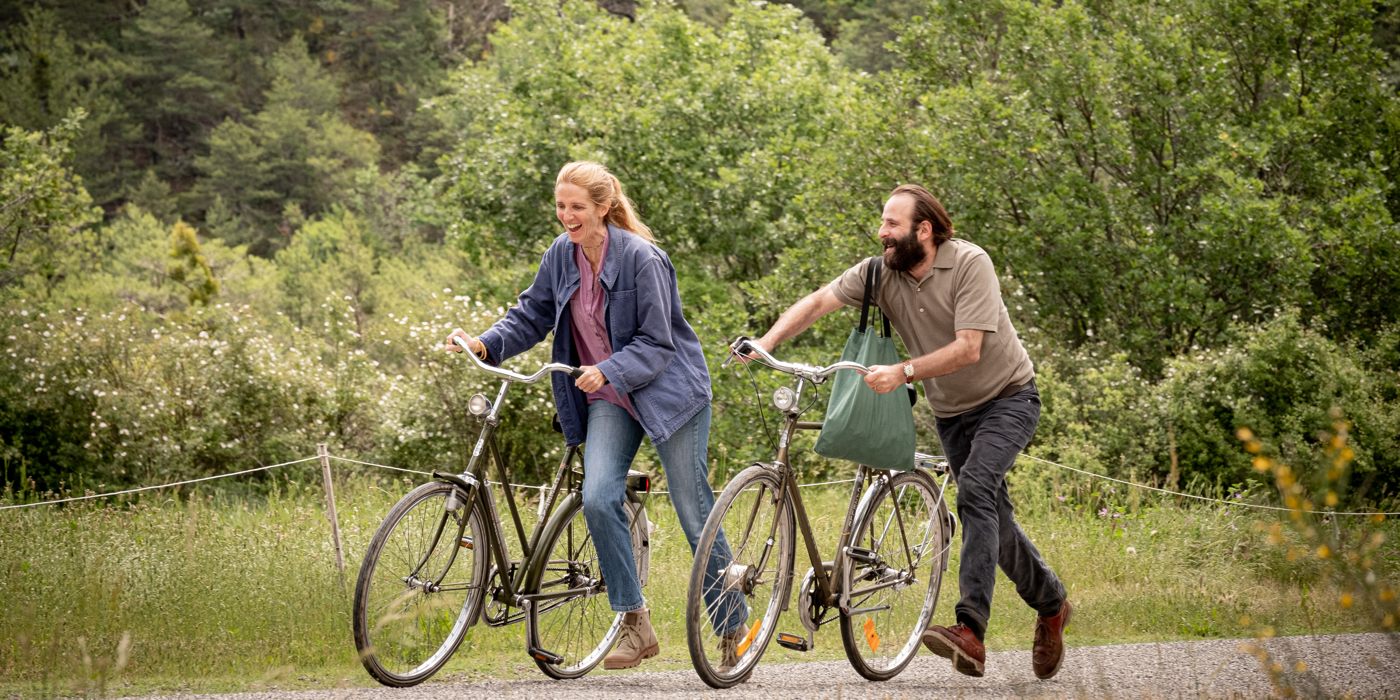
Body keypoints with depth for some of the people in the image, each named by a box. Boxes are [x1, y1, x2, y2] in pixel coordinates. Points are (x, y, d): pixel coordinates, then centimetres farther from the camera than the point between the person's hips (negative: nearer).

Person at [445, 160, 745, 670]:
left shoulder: (640, 259, -19)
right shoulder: (562, 255, -2)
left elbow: (655, 344, -18)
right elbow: (531, 316, 5)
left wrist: (608, 371, -33)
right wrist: (485, 345, -12)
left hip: (667, 390, -5)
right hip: (608, 399, 5)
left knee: (694, 513, 0)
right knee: (598, 498, -16)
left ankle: (733, 630, 14)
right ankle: (635, 624, -8)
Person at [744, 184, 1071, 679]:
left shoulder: (970, 264, -23)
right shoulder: (880, 271, -8)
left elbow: (968, 349, -29)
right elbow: (818, 302, -14)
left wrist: (902, 373, -38)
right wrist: (765, 344, -30)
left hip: (1007, 397, -7)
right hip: (951, 411, 7)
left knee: (975, 490, -26)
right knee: (992, 514, 11)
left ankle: (970, 630, -36)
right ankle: (1051, 604, 32)